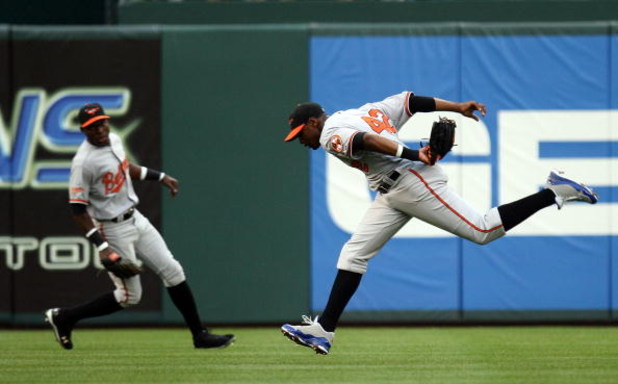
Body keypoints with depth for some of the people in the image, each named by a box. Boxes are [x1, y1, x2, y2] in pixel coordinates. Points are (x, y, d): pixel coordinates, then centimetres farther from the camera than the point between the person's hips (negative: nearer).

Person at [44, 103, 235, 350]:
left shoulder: (114, 140, 2)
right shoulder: (83, 162, -23)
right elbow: (78, 210, -22)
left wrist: (159, 177, 24)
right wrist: (102, 247, -27)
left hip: (135, 219, 8)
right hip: (113, 230, -8)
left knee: (172, 271, 5)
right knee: (129, 296, -2)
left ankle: (200, 334, 12)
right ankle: (63, 318, 10)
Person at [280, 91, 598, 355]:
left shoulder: (332, 134, -6)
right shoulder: (362, 113, 22)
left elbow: (366, 140, -25)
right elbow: (407, 101, 16)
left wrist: (409, 155, -35)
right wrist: (457, 107, 10)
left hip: (413, 180, -11)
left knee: (481, 230, -12)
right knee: (354, 252, 4)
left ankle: (554, 192, -4)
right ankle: (323, 331, 1)